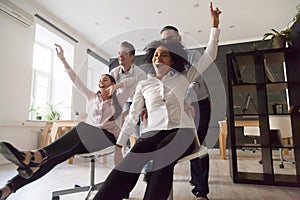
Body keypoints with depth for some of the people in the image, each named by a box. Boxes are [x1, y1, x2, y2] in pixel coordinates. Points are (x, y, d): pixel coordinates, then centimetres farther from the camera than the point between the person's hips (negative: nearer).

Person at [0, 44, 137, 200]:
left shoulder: (118, 100, 11)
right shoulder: (93, 98, 22)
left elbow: (133, 81, 3)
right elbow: (76, 81, 17)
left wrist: (117, 86, -9)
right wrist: (62, 59, 15)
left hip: (108, 137, -4)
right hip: (88, 139, 4)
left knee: (81, 128, -36)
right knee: (57, 155, -23)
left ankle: (37, 156, -54)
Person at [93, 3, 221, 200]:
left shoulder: (183, 78, 13)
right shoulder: (144, 84, 15)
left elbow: (209, 56, 10)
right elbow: (133, 116, 14)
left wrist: (215, 24, 6)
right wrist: (119, 144, 11)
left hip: (181, 131, 0)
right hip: (152, 133, 1)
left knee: (162, 155, -37)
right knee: (130, 163, -32)